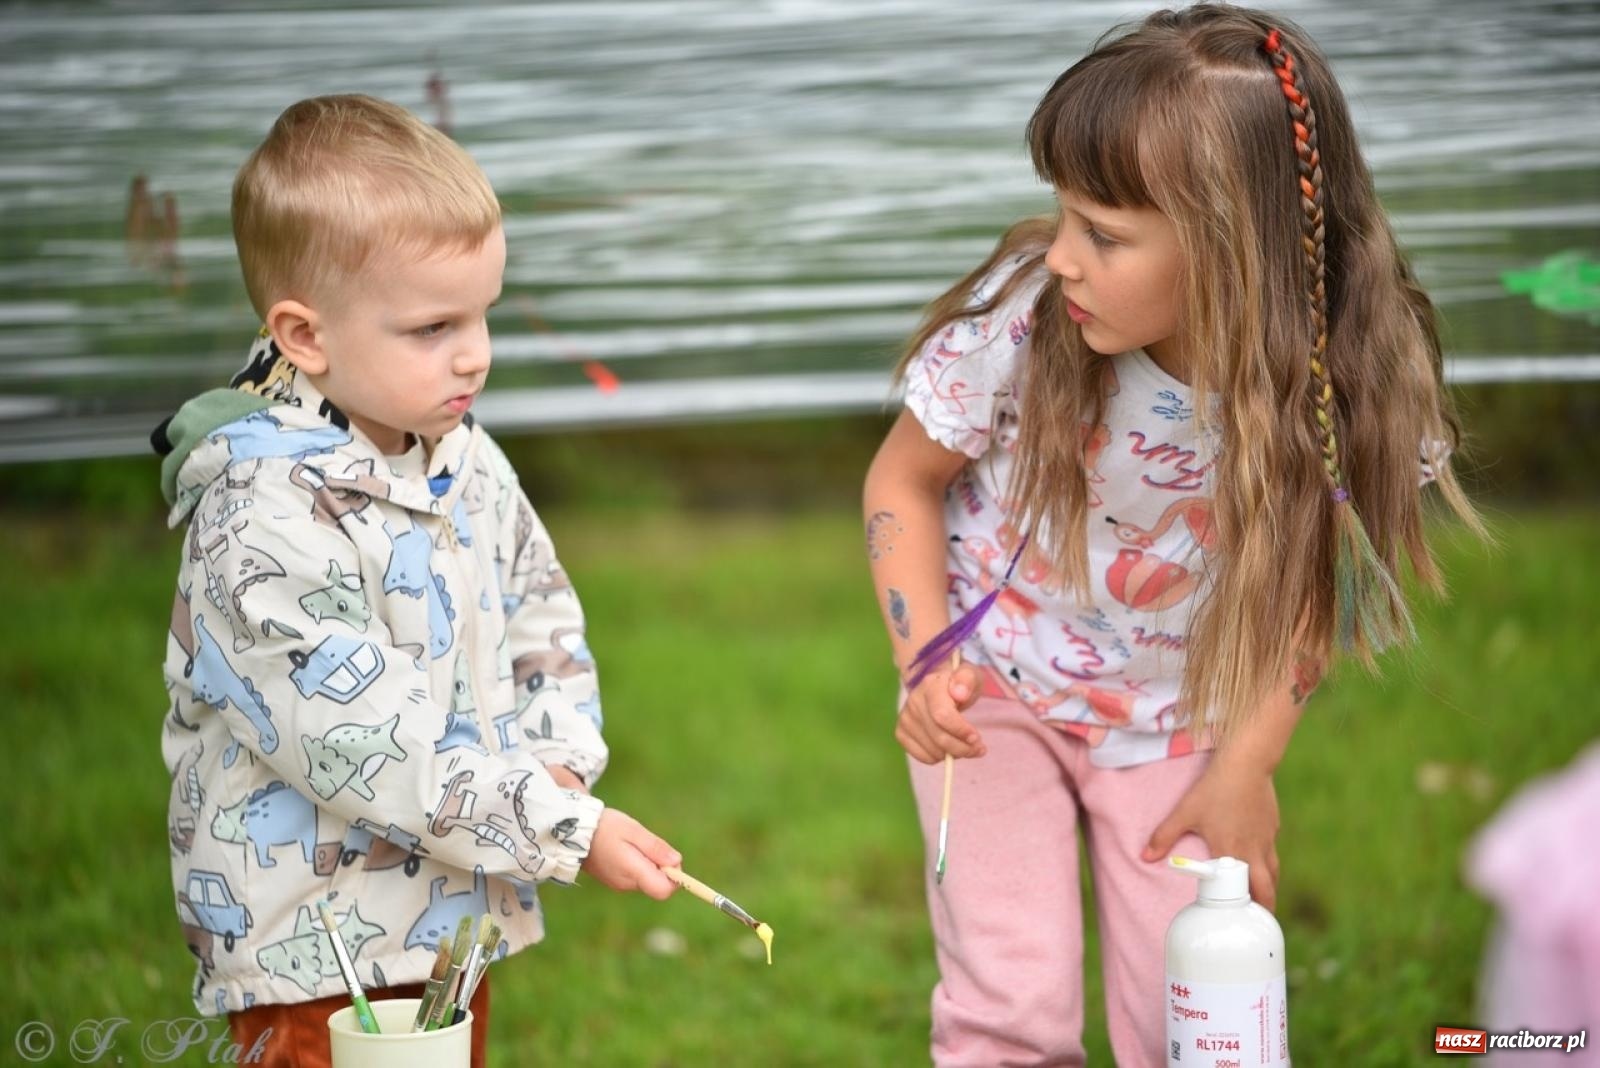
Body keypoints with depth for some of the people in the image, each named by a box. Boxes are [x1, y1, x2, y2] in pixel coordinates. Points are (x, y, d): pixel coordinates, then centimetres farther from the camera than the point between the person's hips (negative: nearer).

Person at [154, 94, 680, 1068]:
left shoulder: (466, 460, 2)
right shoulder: (265, 522, -24)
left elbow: (545, 621, 13)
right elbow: (368, 743, -26)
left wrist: (559, 764, -6)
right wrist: (567, 832, -23)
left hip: (459, 915, 8)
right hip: (318, 952, -7)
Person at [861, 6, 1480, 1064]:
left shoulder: (1345, 380, -24)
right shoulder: (1024, 316, -27)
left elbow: (1311, 584, -5)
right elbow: (903, 479, -8)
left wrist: (1246, 768, -8)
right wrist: (925, 664, -19)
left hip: (1177, 723, 1)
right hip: (996, 689, -1)